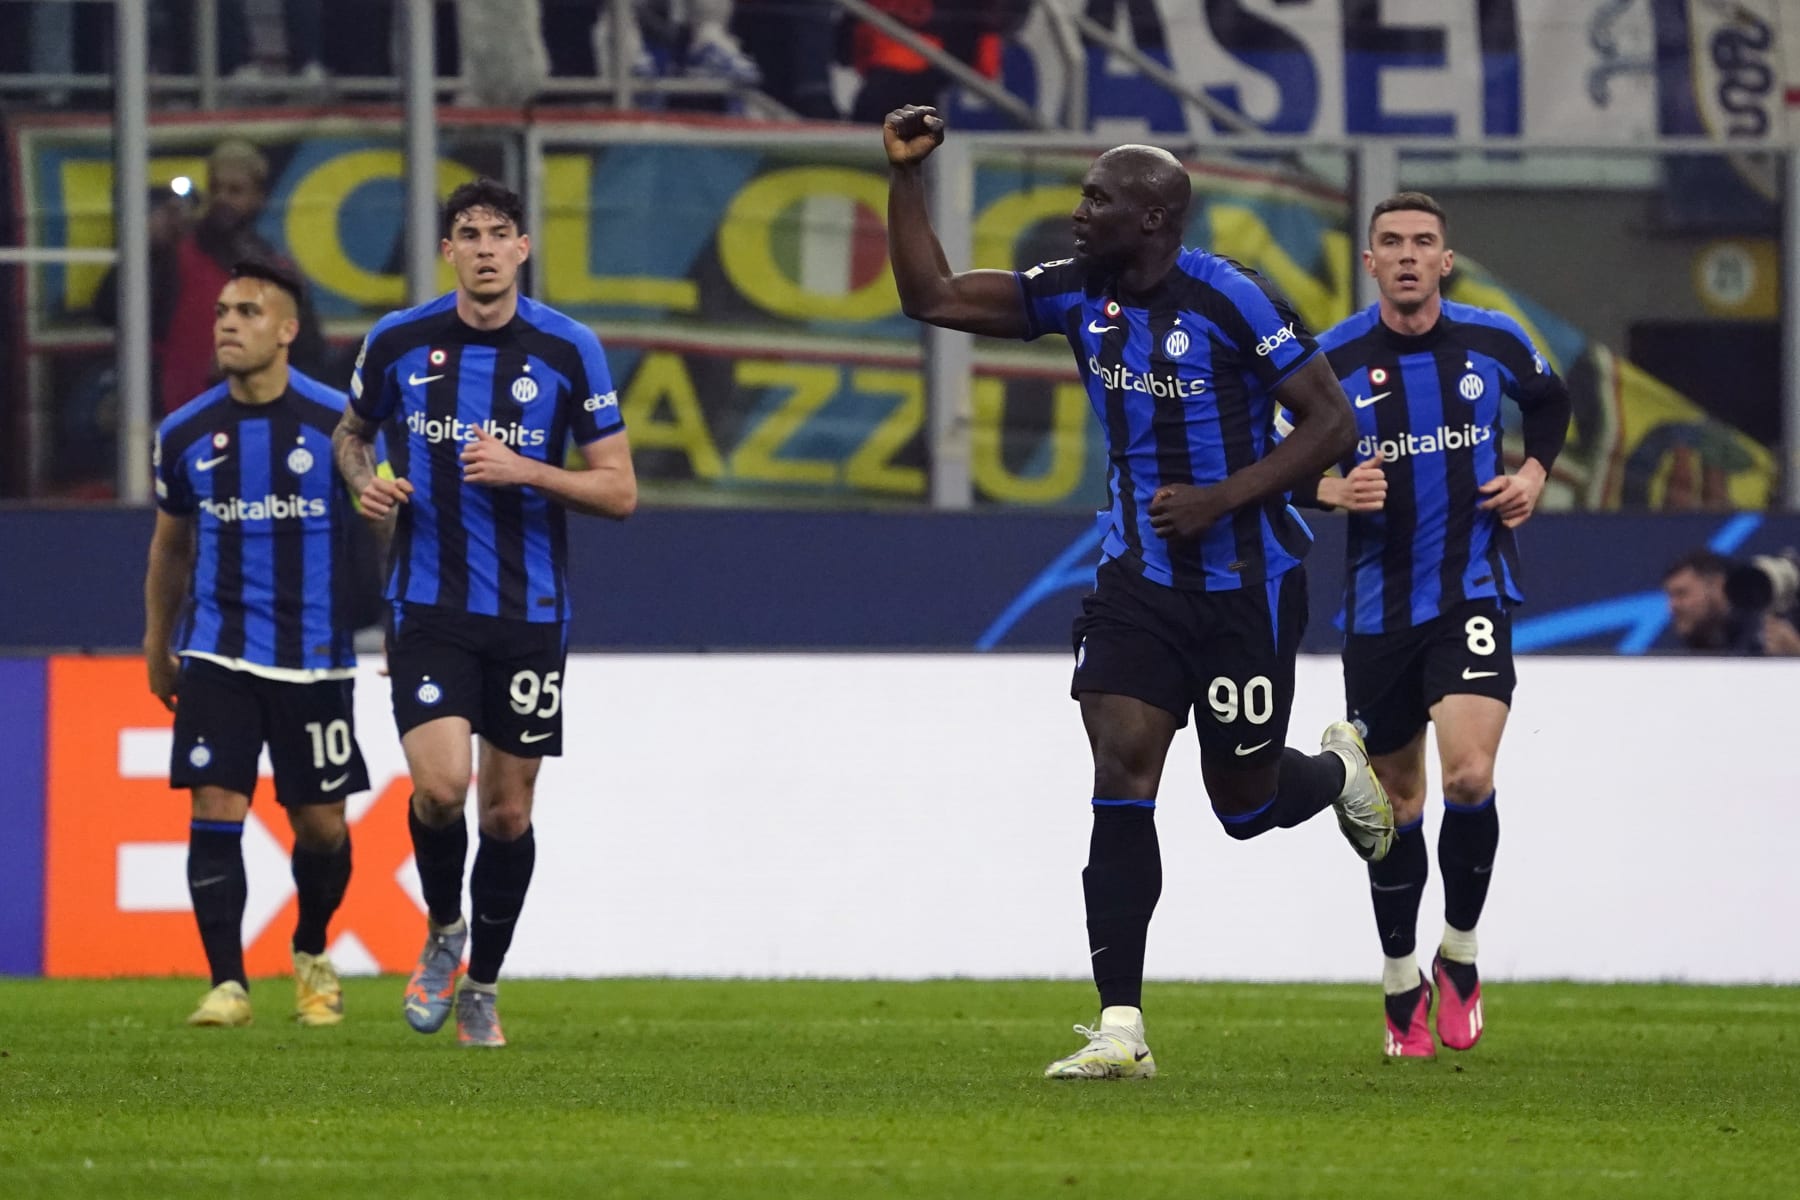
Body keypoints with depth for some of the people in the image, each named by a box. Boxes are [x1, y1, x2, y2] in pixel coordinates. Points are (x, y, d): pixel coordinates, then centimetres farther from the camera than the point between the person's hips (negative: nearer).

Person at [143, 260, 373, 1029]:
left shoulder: (337, 424, -6)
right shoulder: (185, 434, 2)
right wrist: (157, 644, 21)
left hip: (316, 659, -1)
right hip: (216, 654, 1)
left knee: (320, 823, 5)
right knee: (215, 811, -11)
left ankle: (312, 956, 31)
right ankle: (227, 983, -7)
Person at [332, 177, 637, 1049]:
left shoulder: (569, 350, -4)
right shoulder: (398, 342, -1)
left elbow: (619, 491, -2)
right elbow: (352, 431, 19)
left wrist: (526, 471, -18)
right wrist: (365, 480, -4)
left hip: (529, 611, 0)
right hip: (429, 607, 0)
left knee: (508, 809, 5)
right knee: (441, 785, -18)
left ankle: (481, 989, 23)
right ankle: (443, 929, 12)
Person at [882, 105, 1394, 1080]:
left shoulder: (1229, 301, -17)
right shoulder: (1078, 294, -1)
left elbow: (1331, 422, -14)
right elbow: (932, 297, 1)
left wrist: (1221, 498, -22)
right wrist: (904, 176, -9)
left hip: (1245, 584, -4)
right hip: (1139, 582, 4)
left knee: (1243, 800, 8)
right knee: (1120, 779, -11)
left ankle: (1339, 769, 46)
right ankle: (1121, 1029, -11)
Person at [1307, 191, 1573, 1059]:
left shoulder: (1494, 342, -1)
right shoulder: (1332, 359, -5)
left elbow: (1550, 402, 21)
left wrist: (1535, 473, 5)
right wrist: (1335, 490, -18)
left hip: (1474, 589, -1)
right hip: (1379, 605, 1)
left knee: (1469, 776, -18)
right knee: (1397, 802, 9)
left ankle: (1460, 955, 3)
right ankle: (1401, 985, 26)